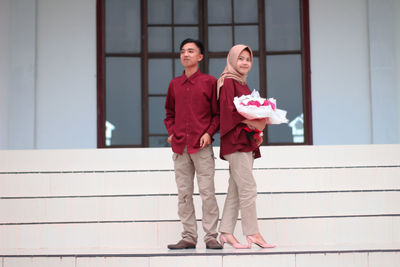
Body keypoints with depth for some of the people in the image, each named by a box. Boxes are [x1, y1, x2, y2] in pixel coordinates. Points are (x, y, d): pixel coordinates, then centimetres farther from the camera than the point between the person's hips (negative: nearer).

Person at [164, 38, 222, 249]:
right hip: (180, 146, 4)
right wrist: (171, 132, 7)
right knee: (184, 193, 5)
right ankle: (189, 237, 11)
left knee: (207, 191, -5)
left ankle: (211, 236, 2)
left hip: (202, 145, -4)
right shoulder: (174, 84, 14)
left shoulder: (210, 82, 3)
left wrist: (209, 133, -9)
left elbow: (218, 113, 4)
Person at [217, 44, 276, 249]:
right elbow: (228, 110, -15)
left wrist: (259, 122, 7)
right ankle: (252, 233, -6)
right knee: (248, 188, -10)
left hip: (246, 143, 9)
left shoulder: (242, 84, 22)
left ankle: (226, 233, 10)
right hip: (235, 142, -9)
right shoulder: (228, 82, -5)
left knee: (235, 190, 7)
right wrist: (251, 123, -20)